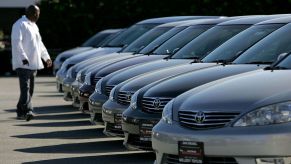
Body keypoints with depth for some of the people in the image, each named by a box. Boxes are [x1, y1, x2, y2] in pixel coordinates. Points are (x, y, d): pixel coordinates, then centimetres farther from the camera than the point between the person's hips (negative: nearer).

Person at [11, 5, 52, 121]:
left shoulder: (33, 26, 22)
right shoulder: (20, 25, -8)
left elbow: (39, 43, 32)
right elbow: (16, 42, -19)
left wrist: (46, 57, 29)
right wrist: (23, 57, -28)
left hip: (33, 63, 9)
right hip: (23, 64, -9)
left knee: (29, 89, 9)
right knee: (25, 87, -17)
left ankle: (21, 112, 14)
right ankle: (27, 111, -26)